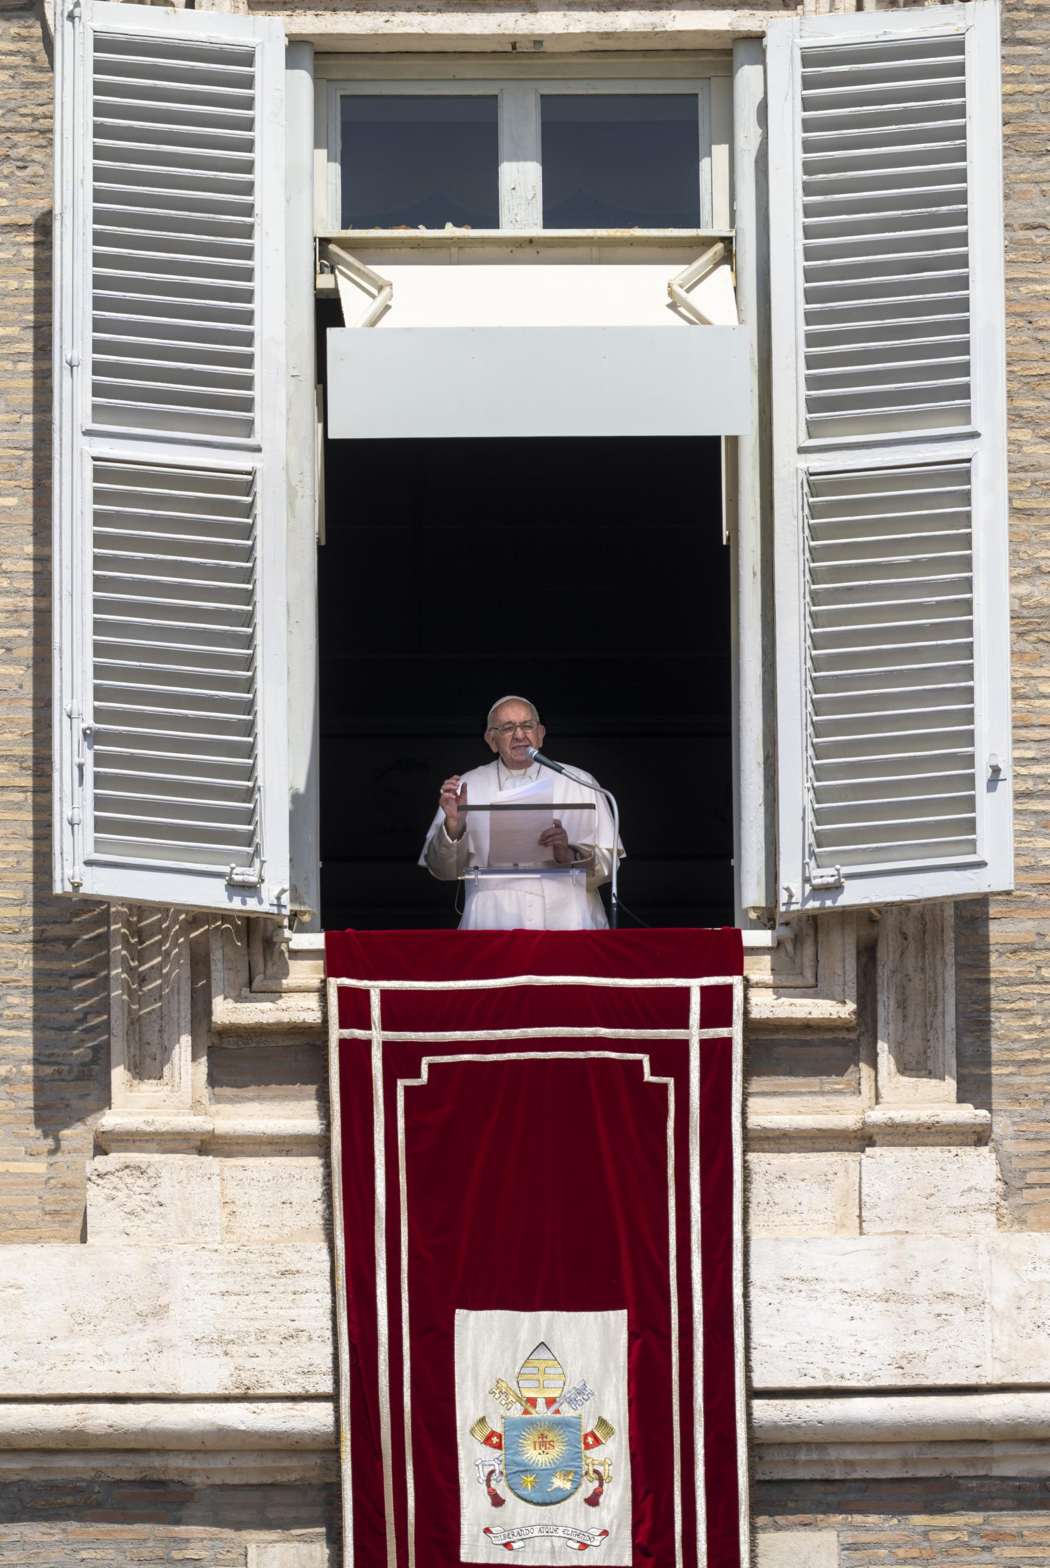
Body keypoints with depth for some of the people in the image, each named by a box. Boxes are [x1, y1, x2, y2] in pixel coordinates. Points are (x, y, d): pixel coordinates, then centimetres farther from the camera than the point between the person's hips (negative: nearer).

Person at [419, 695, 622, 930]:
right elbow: (443, 871, 9)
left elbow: (608, 862, 6)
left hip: (566, 921, 0)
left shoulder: (579, 783, 11)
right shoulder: (467, 786, 13)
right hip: (493, 924, 0)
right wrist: (453, 825, -7)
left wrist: (570, 855, -12)